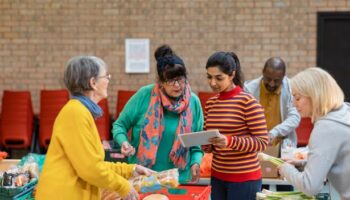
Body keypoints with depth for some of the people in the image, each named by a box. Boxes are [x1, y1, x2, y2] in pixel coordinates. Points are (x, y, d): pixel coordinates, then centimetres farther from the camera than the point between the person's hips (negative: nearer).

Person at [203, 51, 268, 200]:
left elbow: (262, 142, -14)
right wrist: (205, 144, -9)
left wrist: (230, 141, -27)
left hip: (244, 178, -5)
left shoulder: (247, 101, -12)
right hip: (217, 177, 5)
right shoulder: (210, 103, 7)